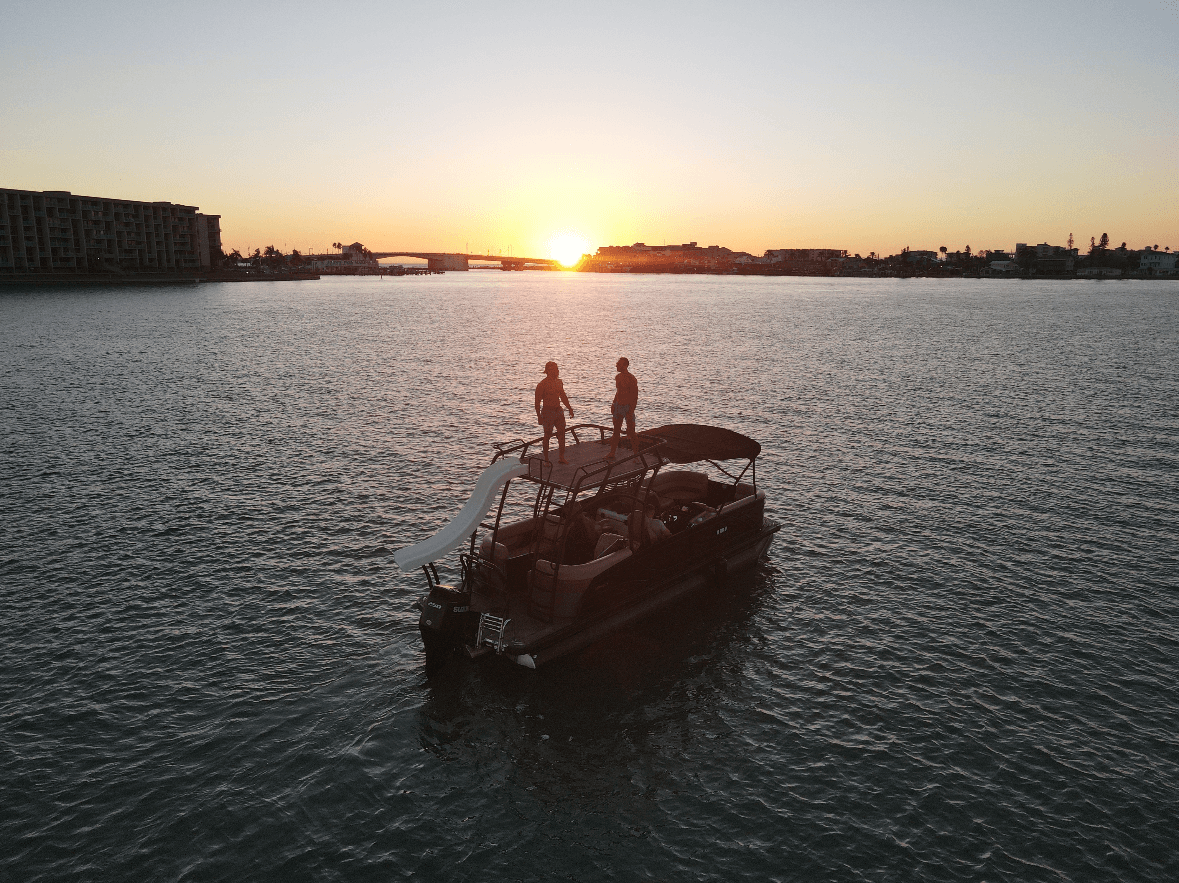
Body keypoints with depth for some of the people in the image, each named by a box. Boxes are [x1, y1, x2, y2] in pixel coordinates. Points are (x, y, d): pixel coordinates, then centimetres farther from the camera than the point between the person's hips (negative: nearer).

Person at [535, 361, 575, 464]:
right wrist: (539, 416, -15)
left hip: (558, 410, 7)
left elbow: (563, 396, 21)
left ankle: (561, 457, 18)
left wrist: (569, 408, 19)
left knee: (562, 433, 7)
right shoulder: (542, 385, -13)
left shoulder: (559, 382, 8)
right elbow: (537, 402, -12)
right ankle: (546, 460, 12)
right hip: (548, 411, -7)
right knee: (547, 435, 2)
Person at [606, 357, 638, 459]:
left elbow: (635, 396, -15)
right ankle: (612, 453, 20)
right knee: (616, 431, 12)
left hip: (628, 407, -7)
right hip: (618, 406, 7)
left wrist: (631, 410, -20)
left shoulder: (631, 379, -16)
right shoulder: (618, 377, 8)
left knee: (631, 433, -1)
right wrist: (614, 404, 17)